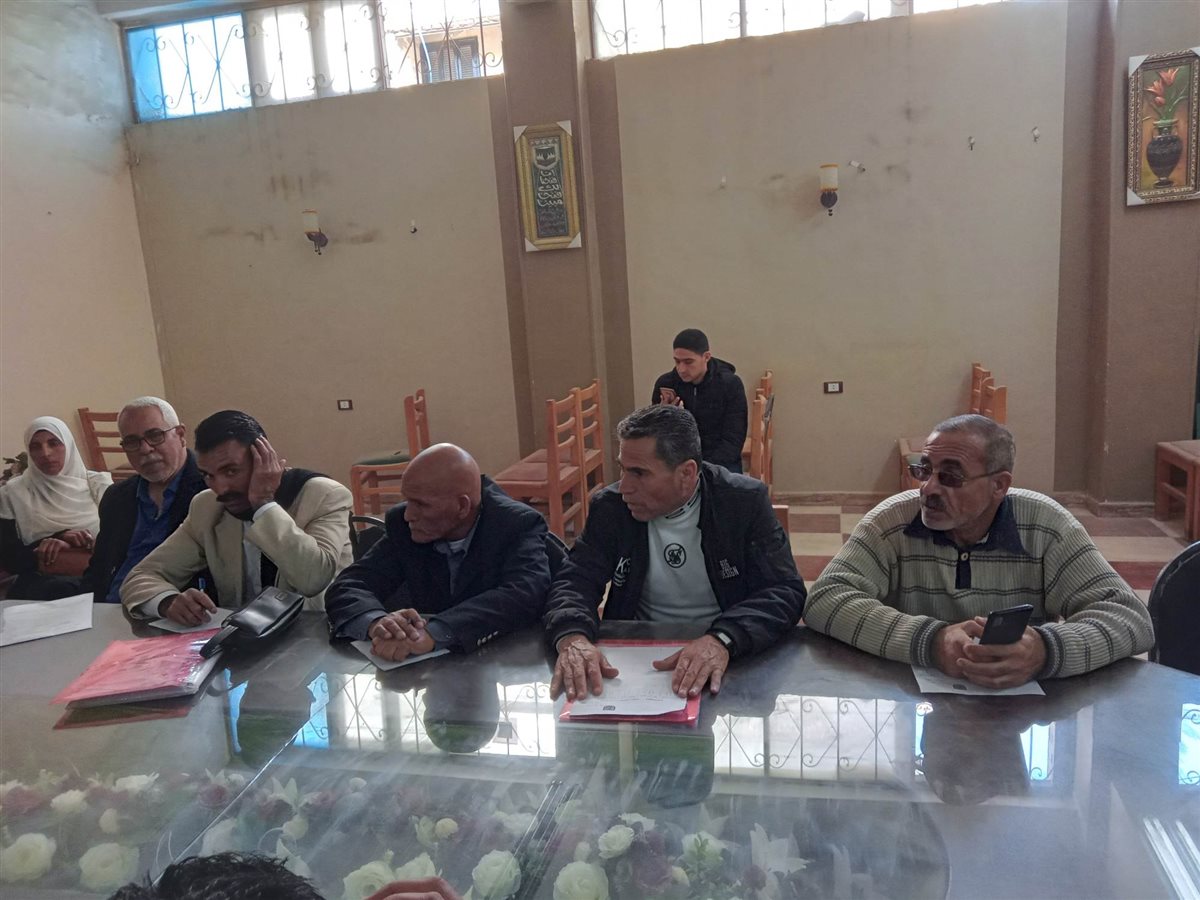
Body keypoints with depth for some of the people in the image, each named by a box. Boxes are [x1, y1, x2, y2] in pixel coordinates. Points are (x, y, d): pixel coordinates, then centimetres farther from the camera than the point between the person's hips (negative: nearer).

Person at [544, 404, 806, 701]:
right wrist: (572, 637, -27)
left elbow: (785, 591, -13)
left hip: (730, 656, -2)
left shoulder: (746, 501, -8)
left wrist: (722, 639, -32)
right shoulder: (610, 506, -2)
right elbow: (575, 581, -4)